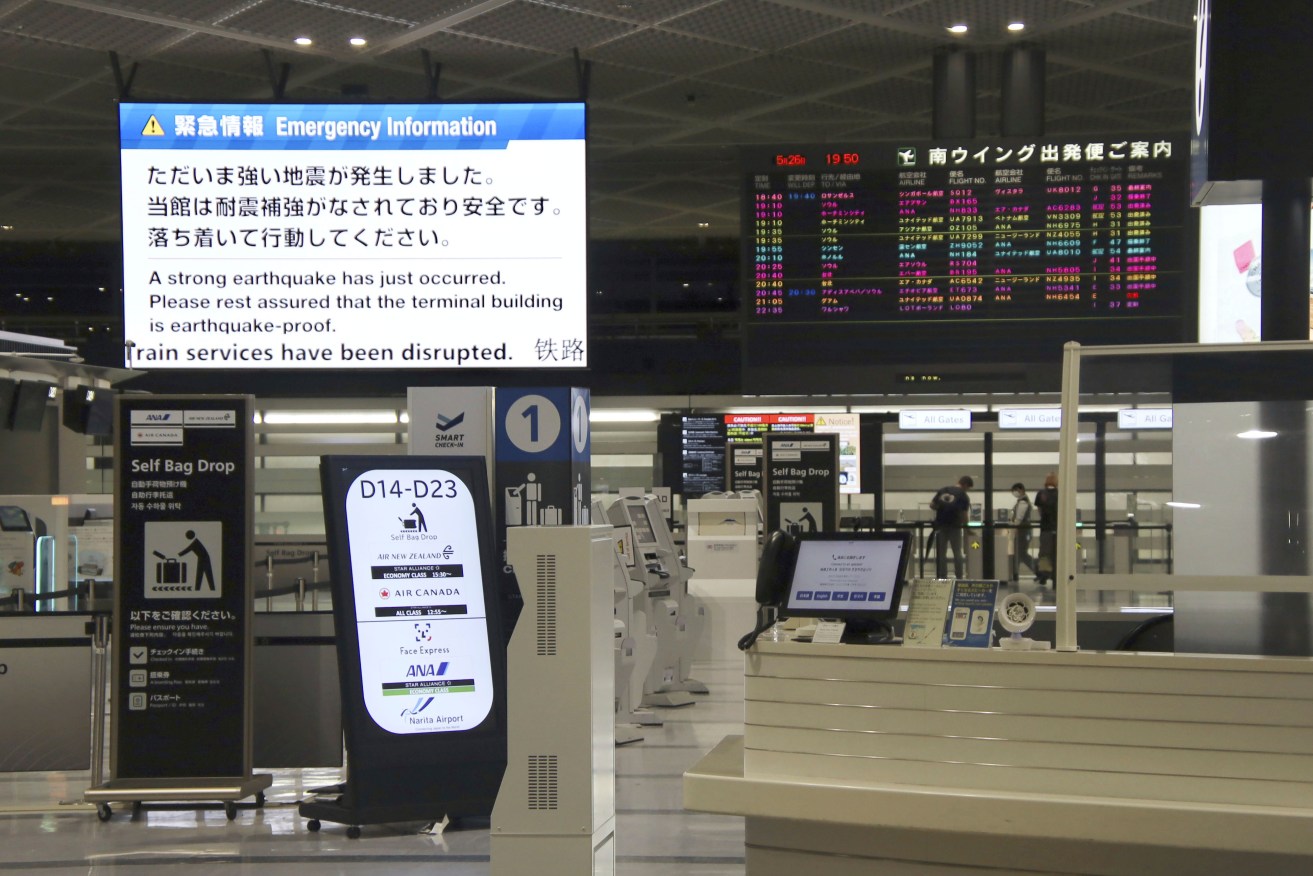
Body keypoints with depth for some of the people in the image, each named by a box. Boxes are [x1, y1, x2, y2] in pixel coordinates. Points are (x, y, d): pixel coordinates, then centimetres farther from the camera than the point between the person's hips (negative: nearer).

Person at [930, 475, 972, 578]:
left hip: (940, 525, 3)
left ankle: (942, 578, 8)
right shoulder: (963, 496, -4)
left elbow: (932, 505, 6)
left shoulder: (943, 490, 8)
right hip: (954, 526, -3)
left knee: (941, 554, 8)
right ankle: (959, 578, 5)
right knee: (957, 553, 6)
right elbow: (964, 515, -6)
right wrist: (965, 526, 11)